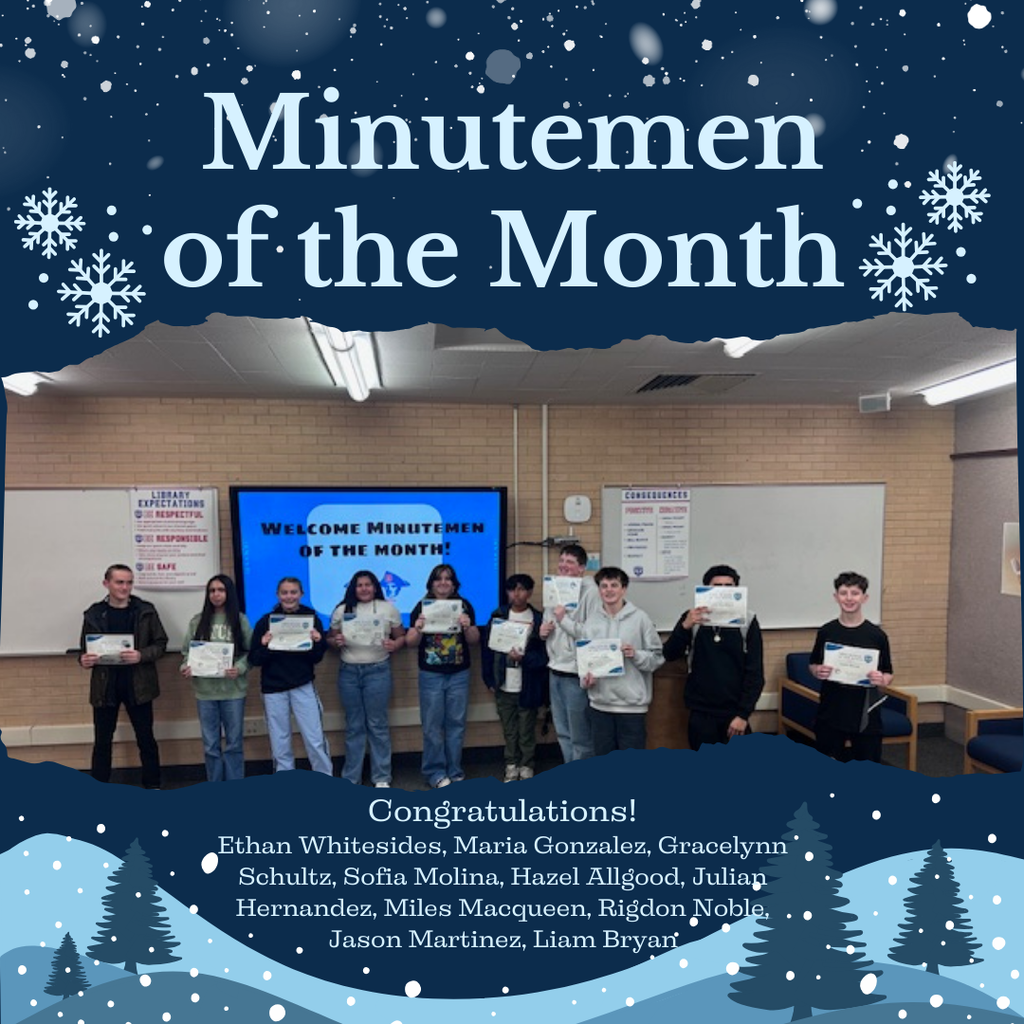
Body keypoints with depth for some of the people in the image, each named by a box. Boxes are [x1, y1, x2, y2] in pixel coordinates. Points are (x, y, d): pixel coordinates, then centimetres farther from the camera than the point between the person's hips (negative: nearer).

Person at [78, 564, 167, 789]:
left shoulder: (146, 611, -2)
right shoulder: (93, 614, 1)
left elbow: (161, 643, 0)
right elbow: (86, 648, 8)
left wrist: (141, 655, -18)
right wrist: (84, 660, -14)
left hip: (137, 685, -1)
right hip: (105, 686, 1)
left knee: (146, 739, 8)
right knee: (102, 742, 9)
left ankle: (153, 787, 20)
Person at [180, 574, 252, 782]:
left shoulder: (240, 620, -1)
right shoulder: (197, 621, 4)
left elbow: (250, 651, -1)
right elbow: (187, 651, 7)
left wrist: (240, 668, -18)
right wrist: (186, 667, -13)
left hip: (233, 689, -1)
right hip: (205, 689, 2)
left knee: (233, 742, 8)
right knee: (210, 744, 10)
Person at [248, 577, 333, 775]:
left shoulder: (311, 618, -2)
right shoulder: (265, 621, -3)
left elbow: (317, 658, 2)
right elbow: (254, 660, -3)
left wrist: (317, 642, -18)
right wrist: (264, 646, -22)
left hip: (303, 686, 0)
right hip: (273, 688, 1)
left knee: (315, 740, 0)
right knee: (280, 744, 9)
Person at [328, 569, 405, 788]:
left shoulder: (388, 608, 1)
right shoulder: (341, 610, 5)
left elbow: (401, 636, 6)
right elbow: (330, 638, 12)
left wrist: (394, 644, -15)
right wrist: (336, 641, -10)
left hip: (378, 671, -2)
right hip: (348, 672, 2)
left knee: (378, 725, 3)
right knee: (353, 726, 10)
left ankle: (381, 777, 15)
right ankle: (350, 778, 20)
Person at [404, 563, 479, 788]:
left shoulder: (464, 605, 3)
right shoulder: (422, 607, 0)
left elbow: (474, 639, 3)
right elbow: (411, 642, -2)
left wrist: (467, 627, -17)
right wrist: (418, 629, -22)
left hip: (459, 675, 1)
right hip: (431, 675, -1)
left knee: (456, 724, 7)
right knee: (432, 726, 2)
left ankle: (455, 771, 18)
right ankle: (435, 772, 14)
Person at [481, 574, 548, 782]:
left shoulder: (538, 619, -6)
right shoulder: (498, 616, 2)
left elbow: (545, 654, -7)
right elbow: (488, 649, 4)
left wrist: (524, 658, -23)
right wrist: (490, 680, 1)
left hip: (528, 685, -2)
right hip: (504, 685, 2)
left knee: (527, 730, 8)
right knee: (509, 730, 12)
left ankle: (526, 767, 22)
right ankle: (511, 765, 26)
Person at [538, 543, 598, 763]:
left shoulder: (590, 591, -13)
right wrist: (543, 631, 2)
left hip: (576, 672, -8)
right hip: (555, 670, 8)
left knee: (580, 735, 2)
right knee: (563, 732, 18)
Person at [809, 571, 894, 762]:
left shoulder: (877, 634, -4)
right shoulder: (826, 632, -1)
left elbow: (888, 674, 3)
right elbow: (813, 665, 10)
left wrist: (881, 680, -19)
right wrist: (818, 671, -13)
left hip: (865, 713, -1)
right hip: (831, 712, 1)